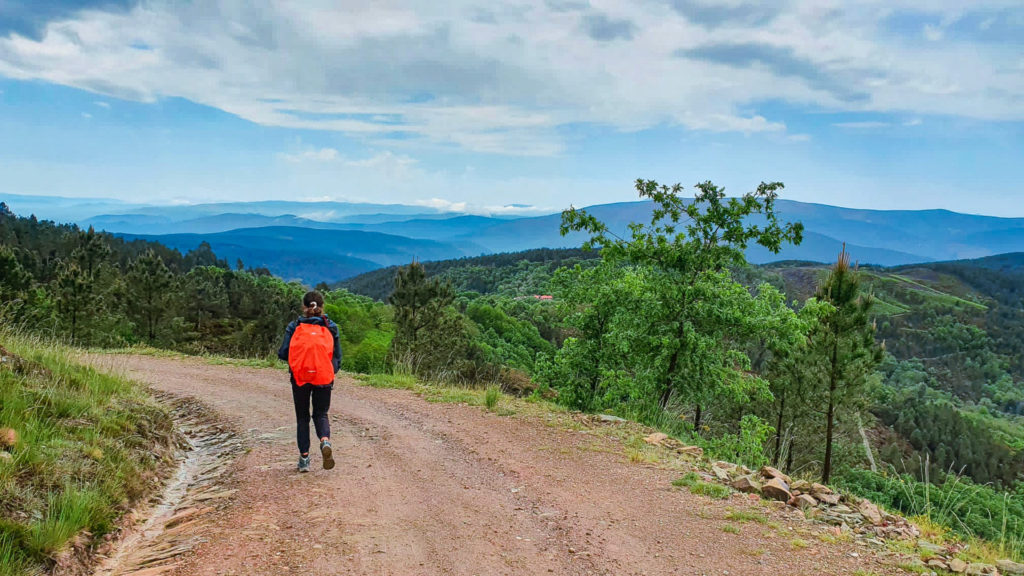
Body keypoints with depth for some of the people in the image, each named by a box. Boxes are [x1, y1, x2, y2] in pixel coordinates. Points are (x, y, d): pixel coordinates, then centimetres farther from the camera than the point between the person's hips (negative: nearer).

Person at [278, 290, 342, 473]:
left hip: (300, 377, 0)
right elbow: (338, 357, 5)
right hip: (324, 378, 0)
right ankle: (325, 441, -18)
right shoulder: (331, 327, 4)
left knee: (302, 417, 14)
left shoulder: (294, 327, 0)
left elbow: (283, 353, -3)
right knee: (321, 414, 13)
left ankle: (304, 458, 13)